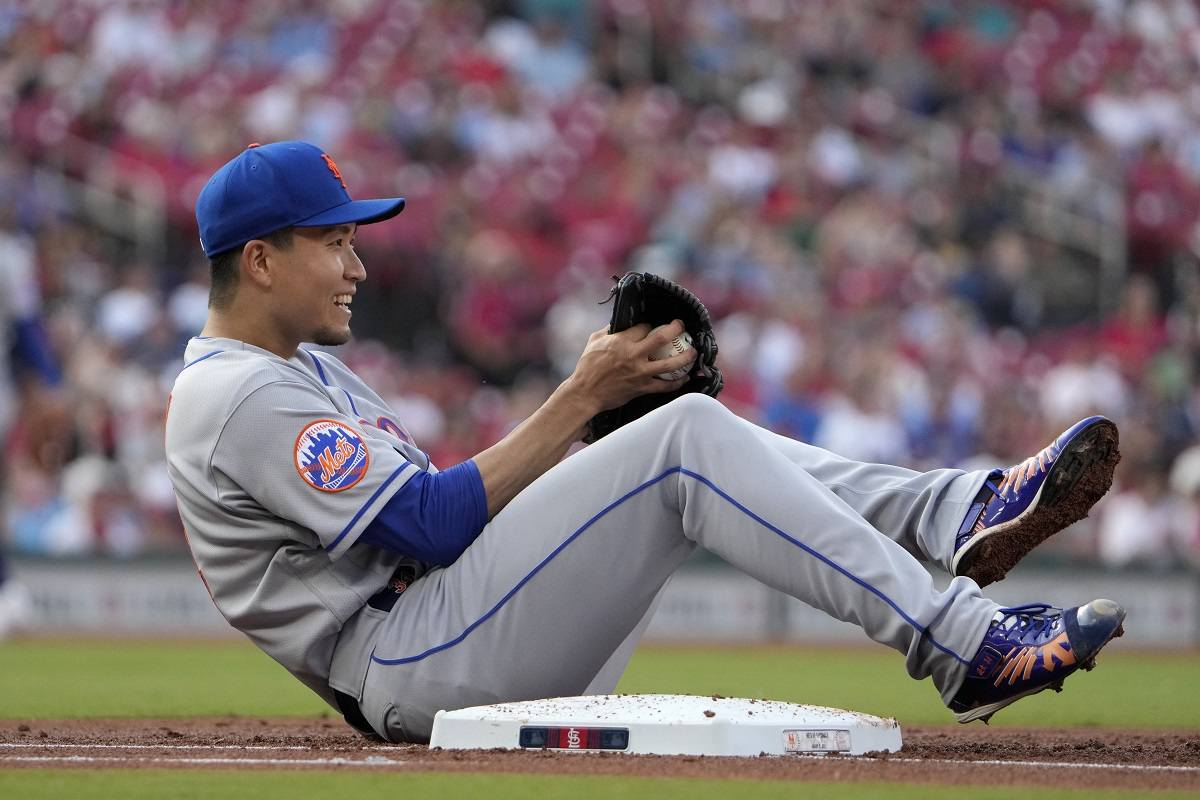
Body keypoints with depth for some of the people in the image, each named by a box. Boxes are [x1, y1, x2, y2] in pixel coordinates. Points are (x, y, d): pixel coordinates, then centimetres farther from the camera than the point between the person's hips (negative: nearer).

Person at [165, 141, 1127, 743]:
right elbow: (429, 525, -17)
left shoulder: (312, 371, 25)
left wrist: (589, 411, 6)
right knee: (689, 438, -18)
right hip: (414, 672, -10)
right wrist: (581, 399, -11)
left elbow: (445, 511, 20)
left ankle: (968, 518, -7)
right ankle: (967, 649, -25)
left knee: (696, 440, 8)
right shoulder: (237, 397, -10)